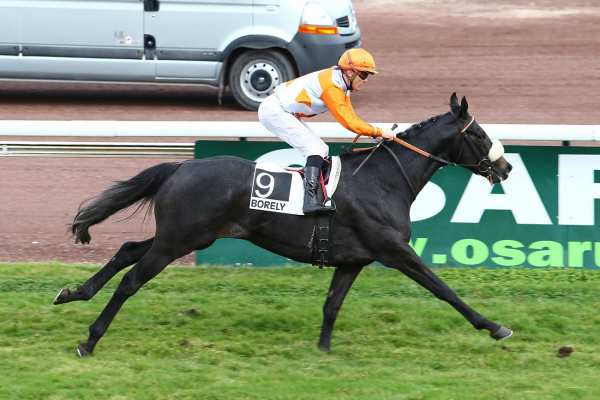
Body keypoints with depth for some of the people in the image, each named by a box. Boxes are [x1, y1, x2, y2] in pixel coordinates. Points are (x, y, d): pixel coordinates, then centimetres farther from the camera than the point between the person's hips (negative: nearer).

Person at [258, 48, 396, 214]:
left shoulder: (342, 84, 8)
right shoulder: (332, 86, -23)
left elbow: (351, 118, 12)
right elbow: (349, 122, -25)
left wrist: (375, 133, -2)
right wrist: (379, 132, -18)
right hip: (274, 111, -11)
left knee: (322, 150, 10)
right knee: (315, 149, -20)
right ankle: (310, 200, -30)